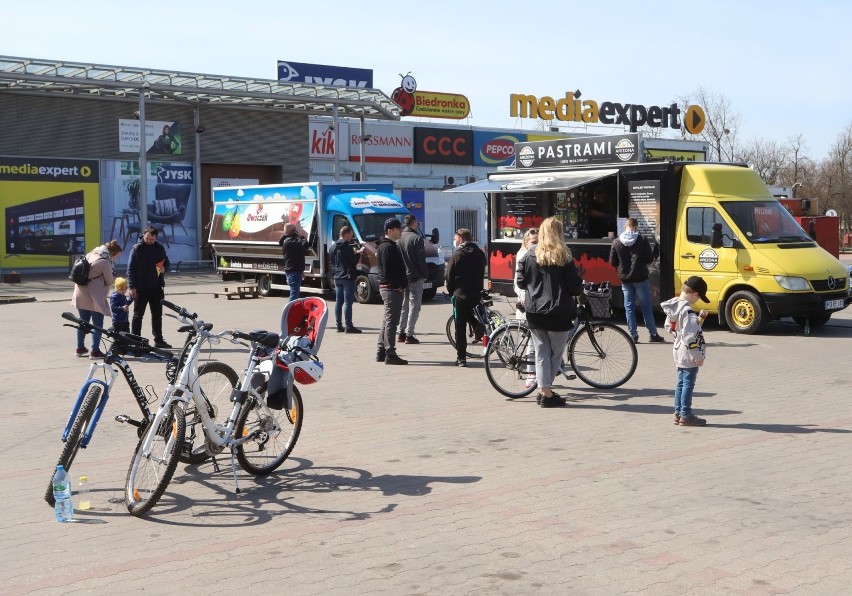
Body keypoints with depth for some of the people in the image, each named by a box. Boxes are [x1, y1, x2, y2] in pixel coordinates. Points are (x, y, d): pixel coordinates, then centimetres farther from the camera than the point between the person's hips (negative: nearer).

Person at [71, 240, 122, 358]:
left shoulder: (91, 254, 8)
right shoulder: (105, 262, -16)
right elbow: (109, 281, -7)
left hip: (80, 294, 8)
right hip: (94, 297, -8)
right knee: (97, 324, 2)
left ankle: (80, 348, 28)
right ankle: (95, 351, 3)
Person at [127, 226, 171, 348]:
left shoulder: (159, 248, 7)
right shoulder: (137, 249, -5)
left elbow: (166, 262, 19)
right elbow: (130, 268, -6)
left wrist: (164, 268, -6)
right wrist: (132, 287, -13)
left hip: (156, 288, 4)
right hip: (141, 288, -4)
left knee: (157, 315, 11)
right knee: (138, 315, 1)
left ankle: (158, 339, 20)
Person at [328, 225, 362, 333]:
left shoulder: (333, 247, 10)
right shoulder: (347, 246, -15)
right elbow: (354, 261, -15)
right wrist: (357, 253, 4)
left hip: (337, 277, 8)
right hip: (347, 277, -8)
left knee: (338, 301, 10)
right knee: (348, 301, -6)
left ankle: (339, 325, 12)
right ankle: (348, 326, -6)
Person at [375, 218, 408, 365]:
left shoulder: (389, 246, 19)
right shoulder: (388, 247, -14)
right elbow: (388, 270, -21)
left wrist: (402, 284, 13)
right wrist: (399, 285, -17)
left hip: (387, 287, 11)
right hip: (392, 288, -11)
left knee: (387, 320, 15)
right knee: (391, 321, -9)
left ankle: (381, 353, 21)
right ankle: (390, 354, -8)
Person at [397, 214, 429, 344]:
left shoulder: (399, 238, 5)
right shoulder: (417, 238, -13)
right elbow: (421, 260, -14)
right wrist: (425, 275, -4)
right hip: (415, 277, -6)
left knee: (404, 306, 16)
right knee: (414, 306, -2)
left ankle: (401, 333, 16)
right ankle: (409, 335, -6)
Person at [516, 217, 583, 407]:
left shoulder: (529, 256, 1)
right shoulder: (564, 258, -7)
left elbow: (521, 282, 6)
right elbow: (575, 287, -8)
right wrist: (580, 288, 14)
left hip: (534, 313, 3)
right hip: (559, 313, -3)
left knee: (541, 353, 8)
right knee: (556, 354, 9)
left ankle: (545, 391, 5)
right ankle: (546, 393, 9)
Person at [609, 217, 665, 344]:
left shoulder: (616, 242, -1)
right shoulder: (642, 240, -7)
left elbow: (613, 262, 2)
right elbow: (650, 259, -6)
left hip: (625, 279, 2)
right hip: (640, 278, -2)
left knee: (629, 307, 8)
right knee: (646, 306, 6)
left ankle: (633, 335, 6)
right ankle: (653, 334, 10)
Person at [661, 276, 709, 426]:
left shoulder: (673, 307, 5)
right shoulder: (688, 311, -23)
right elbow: (690, 336, -25)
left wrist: (699, 318, 12)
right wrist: (698, 355, -18)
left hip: (679, 352, 9)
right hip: (689, 355, -9)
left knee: (681, 383, 16)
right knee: (688, 384, -1)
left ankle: (678, 413, 22)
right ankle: (686, 415, 5)